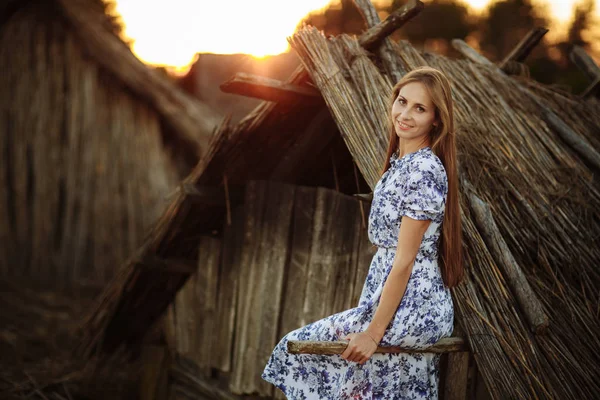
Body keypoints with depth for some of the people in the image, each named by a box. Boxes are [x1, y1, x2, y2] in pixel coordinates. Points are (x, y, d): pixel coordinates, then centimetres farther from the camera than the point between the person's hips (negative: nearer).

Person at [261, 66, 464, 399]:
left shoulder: (423, 170, -19)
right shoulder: (401, 160, 11)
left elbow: (404, 262, -20)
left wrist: (374, 332, -18)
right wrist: (368, 313, 15)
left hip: (410, 313, -8)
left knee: (299, 346, 1)